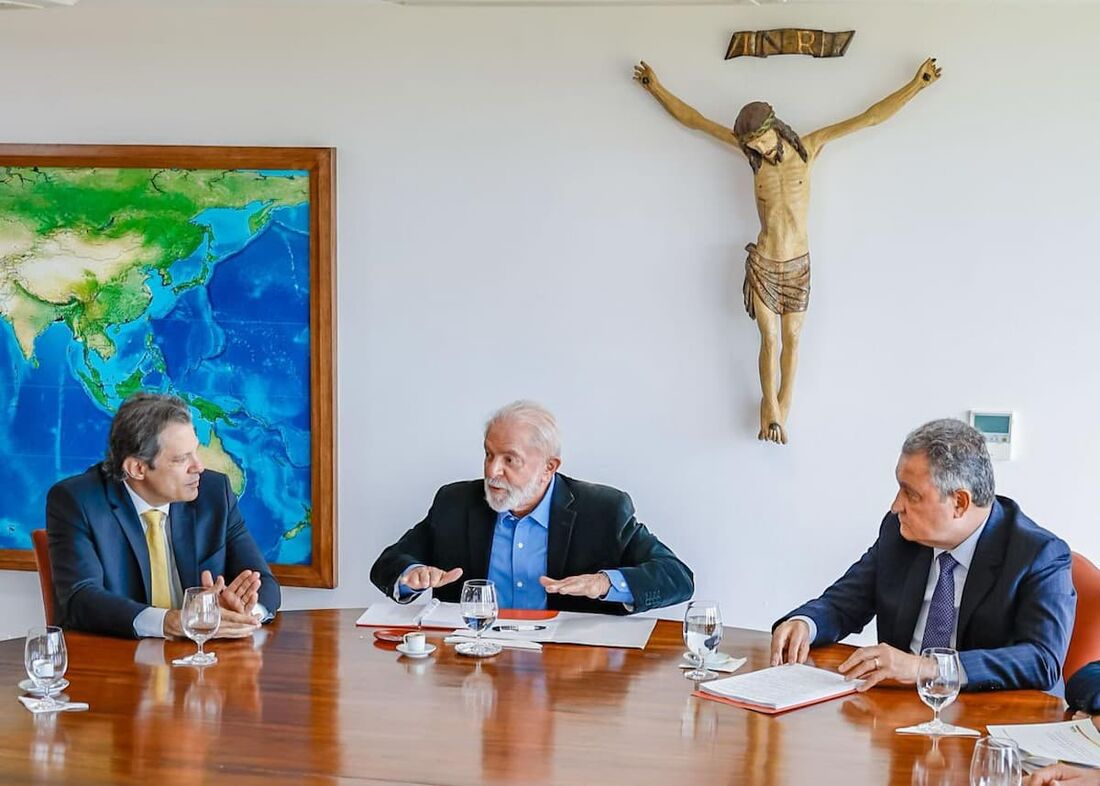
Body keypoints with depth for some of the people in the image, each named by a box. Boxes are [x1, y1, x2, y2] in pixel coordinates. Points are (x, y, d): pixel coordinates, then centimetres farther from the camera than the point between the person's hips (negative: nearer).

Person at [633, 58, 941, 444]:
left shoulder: (807, 148, -6)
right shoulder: (752, 152, -4)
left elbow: (870, 117, -6)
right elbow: (693, 119, 3)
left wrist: (916, 85, -8)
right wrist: (656, 89, 5)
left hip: (798, 263, 0)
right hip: (763, 262, 0)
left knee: (792, 339, 8)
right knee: (769, 340, 5)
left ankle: (782, 406, 23)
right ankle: (770, 408, 21)